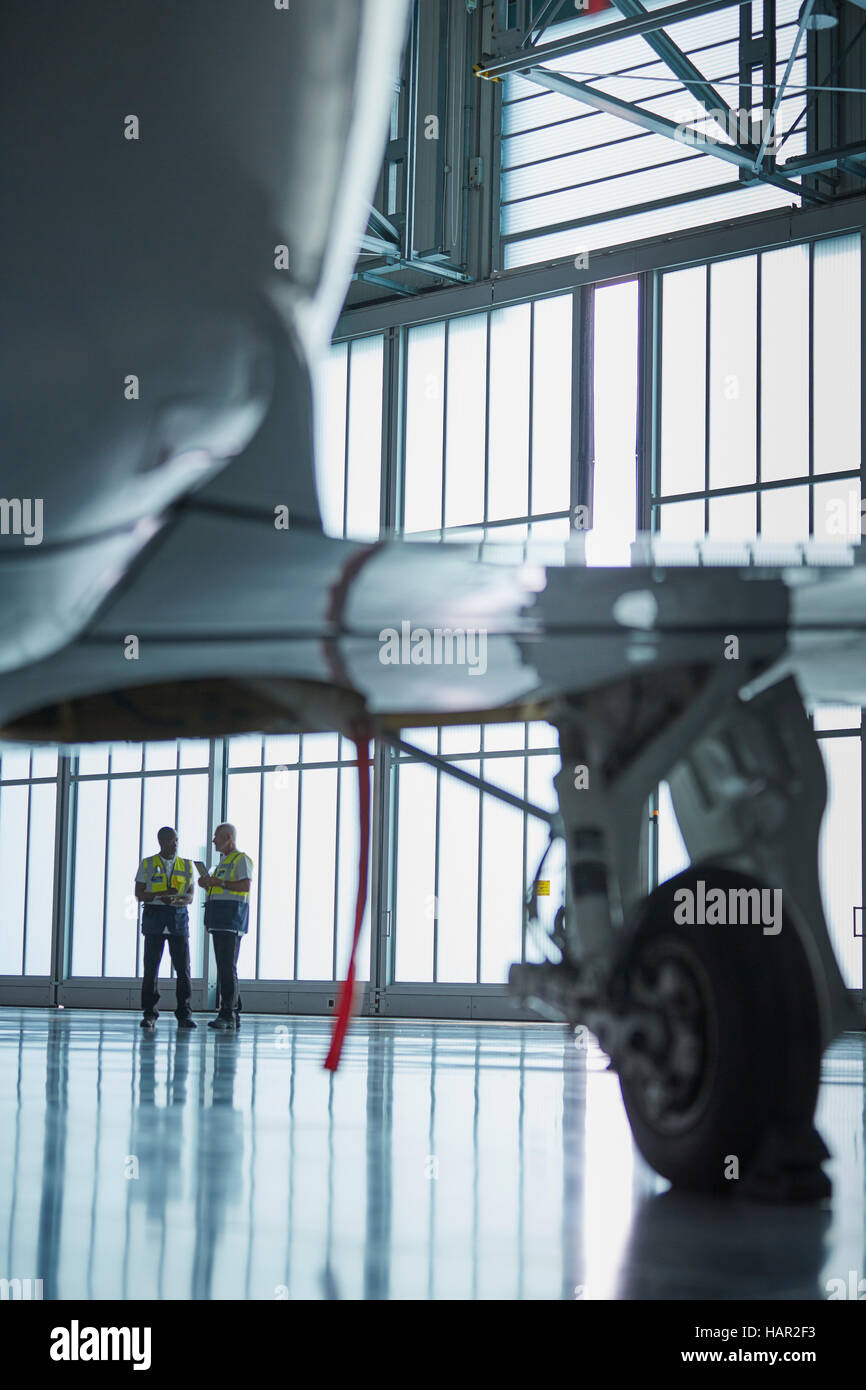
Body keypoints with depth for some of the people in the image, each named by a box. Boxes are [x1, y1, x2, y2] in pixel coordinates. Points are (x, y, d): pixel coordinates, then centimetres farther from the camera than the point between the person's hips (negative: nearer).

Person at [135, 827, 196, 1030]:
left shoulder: (186, 865, 12)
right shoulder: (147, 864, 7)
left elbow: (190, 897, 6)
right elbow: (139, 894, 3)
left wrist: (176, 900, -16)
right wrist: (161, 894, -13)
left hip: (179, 917, 1)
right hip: (154, 916, -1)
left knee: (183, 967, -5)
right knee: (151, 967, -4)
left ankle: (184, 1015, -2)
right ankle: (149, 1014, 1)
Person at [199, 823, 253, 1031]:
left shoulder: (241, 860, -5)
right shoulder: (223, 860, 24)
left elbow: (245, 885, -18)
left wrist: (219, 882, -17)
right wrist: (207, 883, 12)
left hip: (232, 919, -10)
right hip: (219, 921, 10)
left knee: (228, 967, -14)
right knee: (223, 967, 8)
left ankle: (228, 1015, -17)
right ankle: (233, 1014, 11)